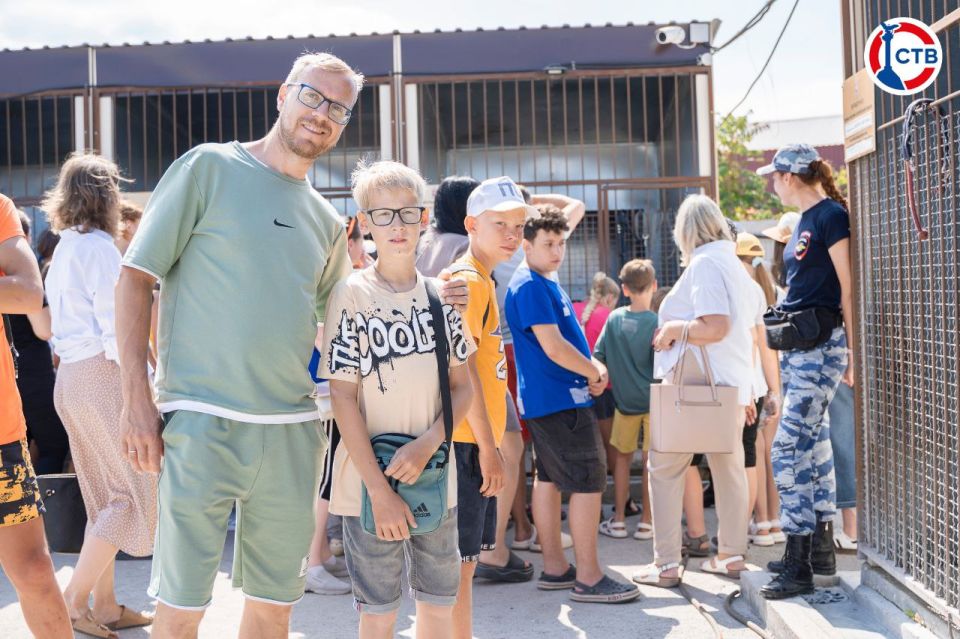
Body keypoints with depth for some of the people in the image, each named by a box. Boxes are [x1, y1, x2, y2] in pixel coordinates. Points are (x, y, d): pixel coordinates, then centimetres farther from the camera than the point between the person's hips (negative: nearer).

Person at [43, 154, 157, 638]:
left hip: (70, 377, 9)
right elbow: (115, 329, -17)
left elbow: (59, 324, 17)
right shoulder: (98, 247, -11)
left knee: (105, 496, 13)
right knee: (134, 491, -2)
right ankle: (74, 597, -2)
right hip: (101, 375, -9)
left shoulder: (63, 251, 17)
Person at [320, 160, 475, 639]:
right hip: (370, 481, -4)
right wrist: (380, 490, -14)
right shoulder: (351, 295, -8)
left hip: (435, 477, 4)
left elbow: (463, 387, 7)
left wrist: (427, 444, -12)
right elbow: (343, 397, -10)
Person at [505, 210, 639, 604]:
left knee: (549, 478, 12)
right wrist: (596, 373, -8)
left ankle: (554, 568, 19)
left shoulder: (548, 284, 15)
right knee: (589, 482, -8)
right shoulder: (530, 286, -16)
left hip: (546, 400, 10)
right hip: (558, 400, -10)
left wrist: (593, 365, 3)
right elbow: (553, 348, -22)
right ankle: (588, 578, -5)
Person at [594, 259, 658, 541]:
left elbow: (597, 357, 0)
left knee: (622, 457, 15)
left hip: (625, 400, 3)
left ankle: (618, 520, 18)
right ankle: (646, 521, 10)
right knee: (651, 461, 6)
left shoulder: (614, 318, -3)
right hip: (654, 401, -3)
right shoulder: (657, 322, -14)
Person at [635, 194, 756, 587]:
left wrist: (674, 327, -9)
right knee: (729, 467, 12)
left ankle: (666, 565, -1)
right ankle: (732, 556, 19)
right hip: (732, 386, 9)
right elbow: (749, 333, 19)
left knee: (665, 468, -1)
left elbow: (716, 327, -25)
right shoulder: (734, 264, 16)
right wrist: (746, 392, 23)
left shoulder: (704, 265, -12)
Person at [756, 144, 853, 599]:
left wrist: (852, 353, -15)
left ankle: (798, 566, -9)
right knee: (812, 445, 13)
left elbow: (848, 288, -14)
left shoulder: (831, 215, -12)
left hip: (821, 344, -10)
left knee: (788, 448, -13)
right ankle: (821, 549, 22)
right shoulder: (805, 220, 16)